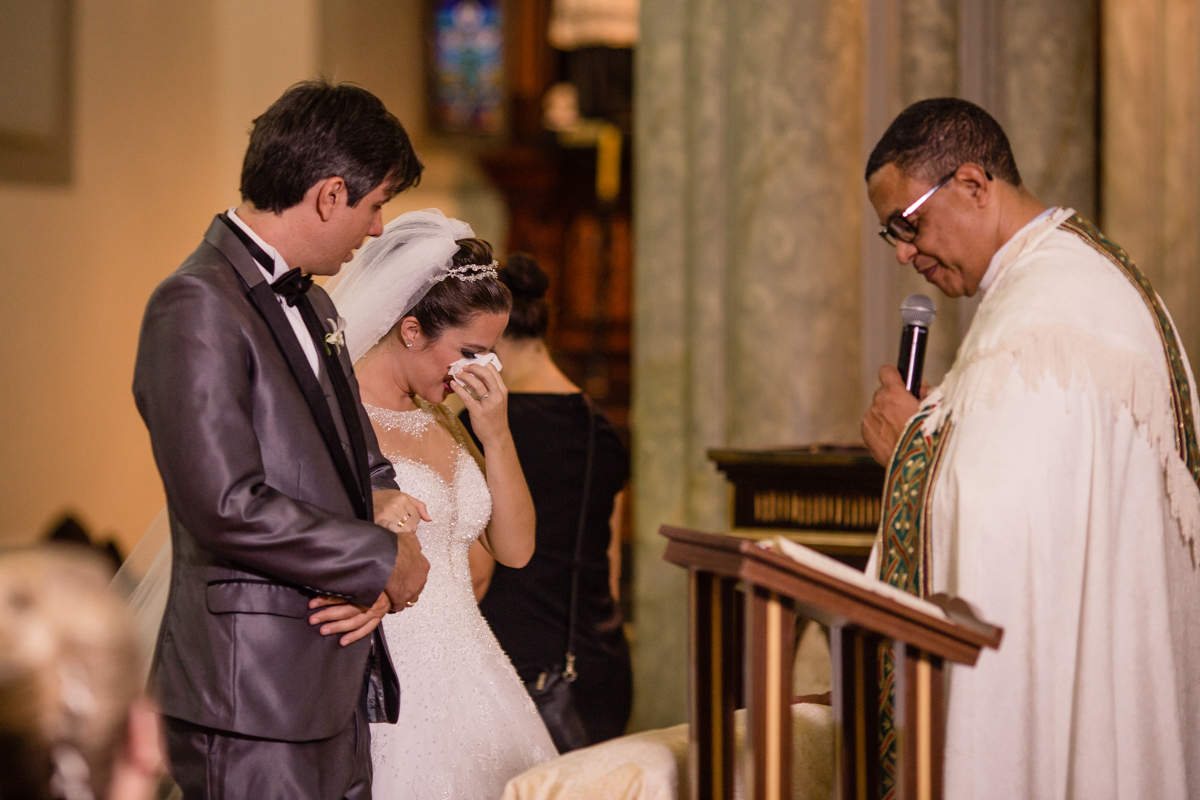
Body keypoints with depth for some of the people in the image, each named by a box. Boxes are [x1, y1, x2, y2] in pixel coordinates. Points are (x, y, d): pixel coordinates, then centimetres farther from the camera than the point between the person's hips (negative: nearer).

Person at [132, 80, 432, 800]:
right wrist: (382, 558, -11)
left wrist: (387, 506, -1)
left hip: (338, 688, 9)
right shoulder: (197, 306, -13)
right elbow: (227, 508, -21)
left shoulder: (313, 305, 17)